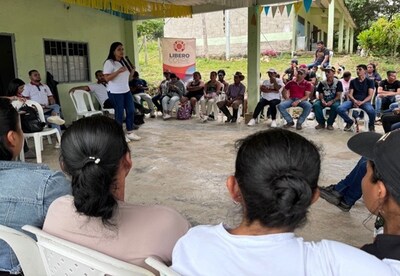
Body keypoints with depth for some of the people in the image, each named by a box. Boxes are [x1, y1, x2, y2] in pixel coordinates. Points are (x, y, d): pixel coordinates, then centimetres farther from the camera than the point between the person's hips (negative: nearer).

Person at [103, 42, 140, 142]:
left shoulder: (124, 62, 13)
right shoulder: (109, 62, -11)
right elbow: (107, 78, -18)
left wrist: (132, 71, -1)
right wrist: (119, 71, -27)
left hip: (126, 91, 8)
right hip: (115, 92, -8)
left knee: (131, 110, 7)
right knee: (119, 113, -3)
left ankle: (130, 133, 18)